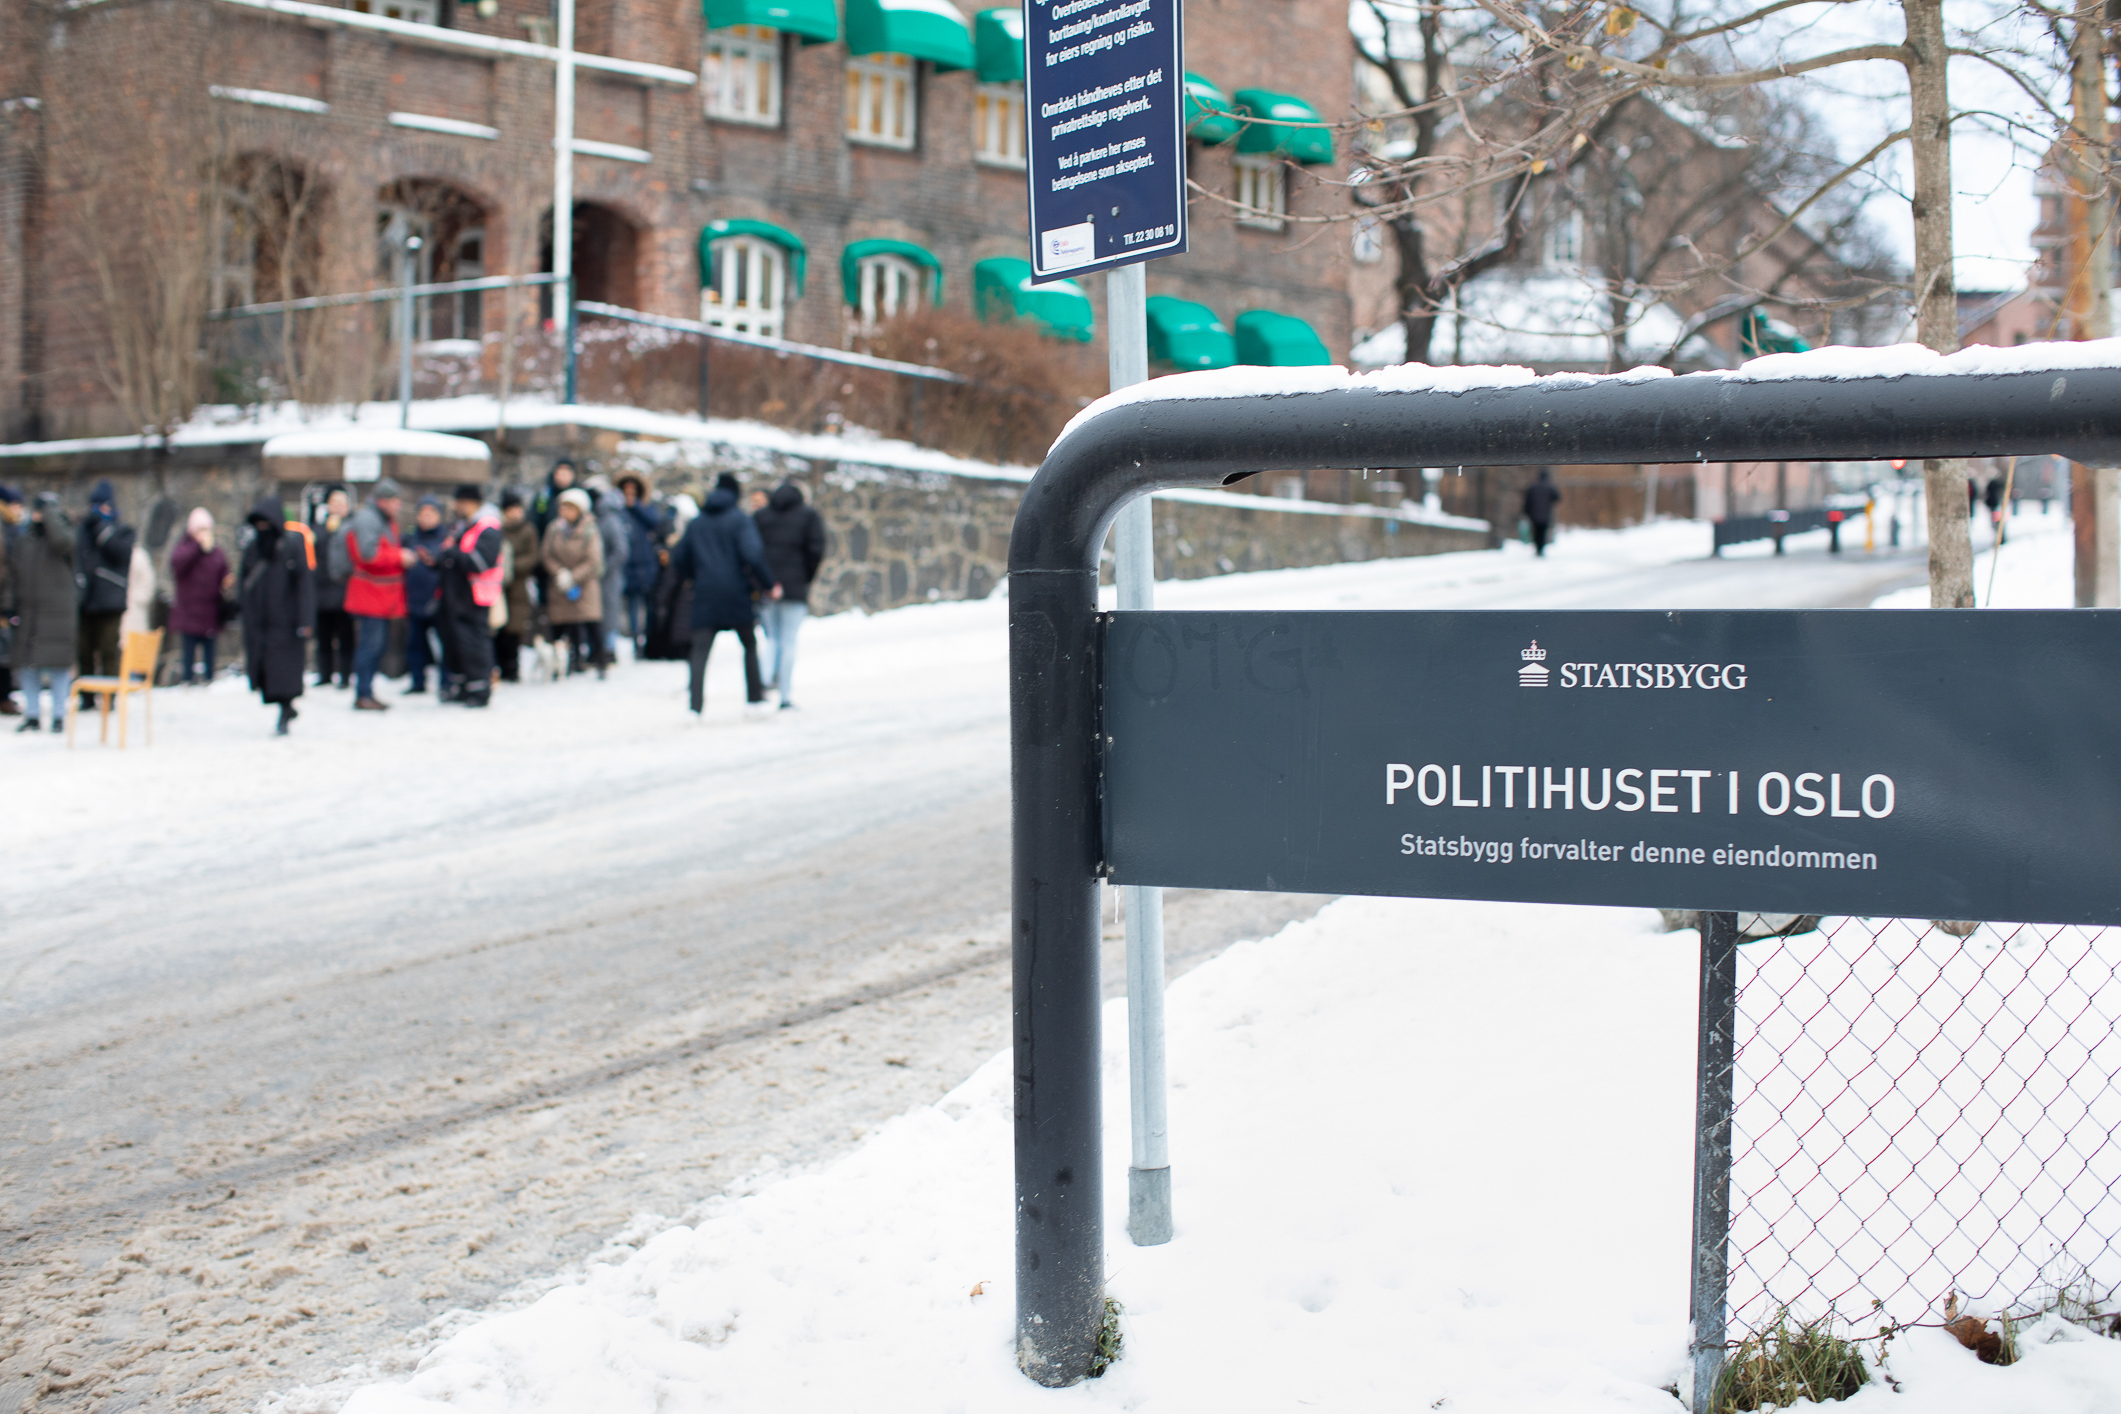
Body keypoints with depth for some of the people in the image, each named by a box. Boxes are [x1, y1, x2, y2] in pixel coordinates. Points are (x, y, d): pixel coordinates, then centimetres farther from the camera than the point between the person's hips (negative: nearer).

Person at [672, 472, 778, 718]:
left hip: (705, 594, 2)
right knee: (749, 644, 16)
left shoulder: (696, 523, 11)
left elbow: (678, 560, 15)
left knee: (700, 651, -3)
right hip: (735, 594, -2)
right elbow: (753, 555, -17)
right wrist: (768, 585, -9)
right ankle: (754, 697, 18)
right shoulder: (740, 520, -3)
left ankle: (696, 704, -18)